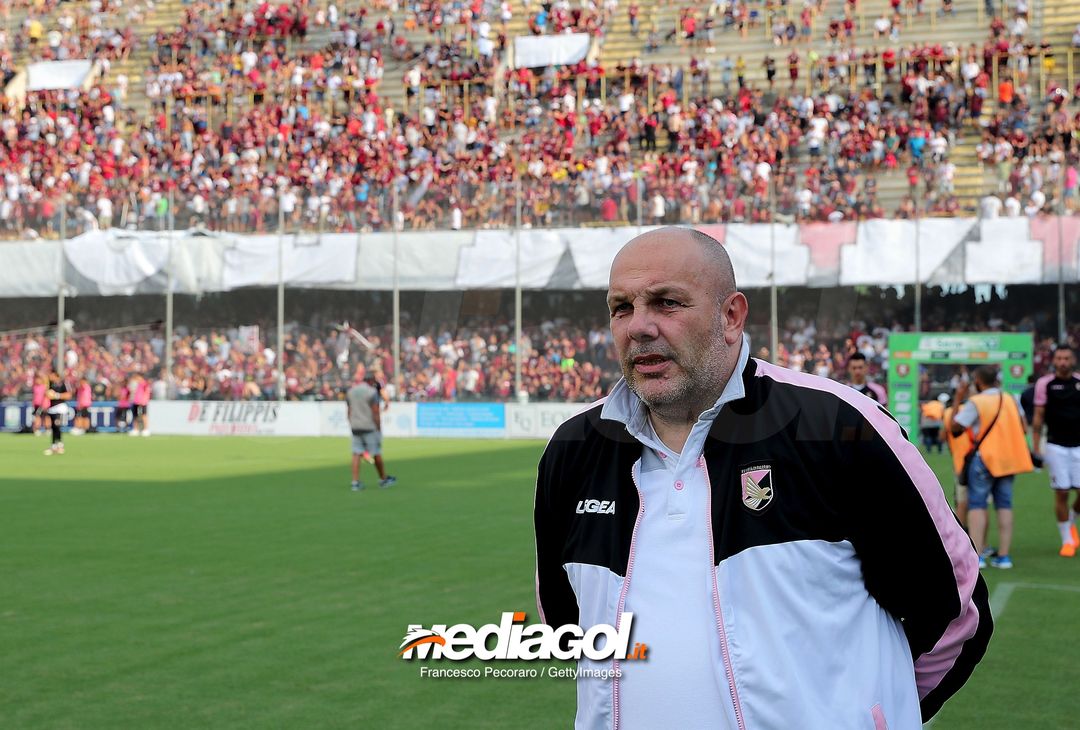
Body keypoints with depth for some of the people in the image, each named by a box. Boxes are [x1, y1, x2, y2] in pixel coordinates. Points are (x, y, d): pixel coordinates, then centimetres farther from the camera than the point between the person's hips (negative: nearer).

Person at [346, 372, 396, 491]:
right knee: (376, 454, 7)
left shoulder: (350, 391, 9)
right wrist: (379, 429, -9)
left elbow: (349, 412, 12)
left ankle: (355, 482, -4)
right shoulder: (372, 392, -10)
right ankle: (383, 480, 20)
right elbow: (376, 413, -13)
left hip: (355, 427, 5)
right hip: (370, 426, -5)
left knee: (356, 454, 2)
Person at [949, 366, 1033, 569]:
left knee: (977, 505, 0)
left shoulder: (975, 402, -11)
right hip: (1009, 459, 5)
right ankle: (1004, 555, 8)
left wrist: (958, 400, -3)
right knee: (1004, 506, 9)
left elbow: (955, 428, -10)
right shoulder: (1011, 400, 8)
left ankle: (977, 555, -9)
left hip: (984, 458, -5)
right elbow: (1023, 429, 15)